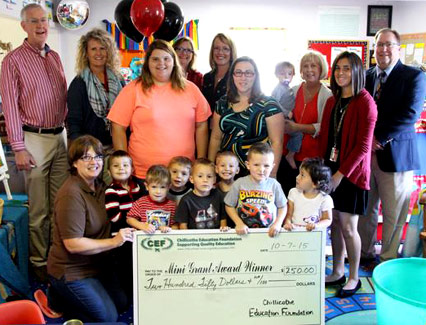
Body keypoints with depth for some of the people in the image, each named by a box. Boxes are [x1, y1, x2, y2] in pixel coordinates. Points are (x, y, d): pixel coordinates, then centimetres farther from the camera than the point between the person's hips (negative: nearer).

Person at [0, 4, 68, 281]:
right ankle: (39, 261, 18)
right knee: (39, 207, 3)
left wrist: (70, 128, 13)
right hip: (35, 139, -5)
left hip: (61, 136, 5)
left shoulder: (55, 57, 12)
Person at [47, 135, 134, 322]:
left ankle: (64, 293, 25)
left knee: (122, 304, 17)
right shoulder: (71, 194, -26)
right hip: (71, 271, -9)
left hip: (96, 263, 9)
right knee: (108, 317, -1)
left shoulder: (99, 187, 2)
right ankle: (57, 297, 14)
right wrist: (113, 241, -26)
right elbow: (72, 244, -28)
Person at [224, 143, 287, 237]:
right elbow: (229, 205, 4)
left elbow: (282, 206, 8)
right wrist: (239, 223, -5)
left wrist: (277, 224, -5)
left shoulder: (274, 184, -2)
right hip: (244, 232, 1)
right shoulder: (239, 184, -4)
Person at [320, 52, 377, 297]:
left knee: (348, 227, 1)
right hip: (330, 168, 6)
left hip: (351, 172, -6)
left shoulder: (365, 103, -9)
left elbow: (363, 146, -13)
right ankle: (337, 272, 26)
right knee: (335, 223, 11)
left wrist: (341, 173, -16)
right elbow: (325, 138, 11)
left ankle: (354, 278, 18)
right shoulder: (332, 102, 11)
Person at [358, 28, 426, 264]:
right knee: (365, 208, 14)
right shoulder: (366, 76, 11)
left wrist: (380, 138, -16)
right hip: (365, 153, 4)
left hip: (395, 154, -4)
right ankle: (364, 253, 30)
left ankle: (388, 260, 21)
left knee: (393, 214, 6)